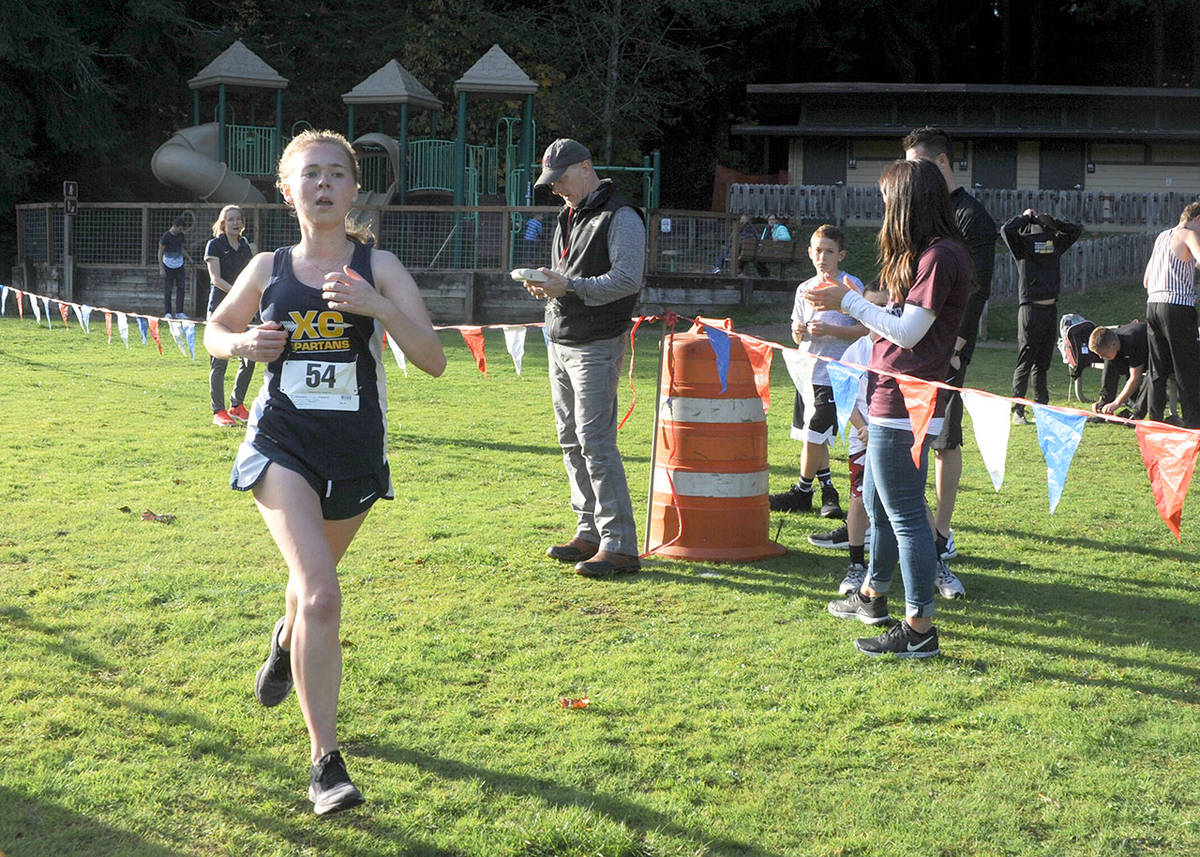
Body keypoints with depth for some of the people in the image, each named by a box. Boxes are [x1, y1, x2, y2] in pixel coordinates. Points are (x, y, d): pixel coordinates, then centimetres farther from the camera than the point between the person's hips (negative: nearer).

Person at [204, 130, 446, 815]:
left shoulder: (379, 267, -4)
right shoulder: (268, 269, 1)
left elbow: (435, 361, -12)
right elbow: (215, 331, 18)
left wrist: (377, 305, -27)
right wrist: (244, 344, -5)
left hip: (356, 450, 2)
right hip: (282, 443, -1)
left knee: (315, 578, 24)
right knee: (321, 594, -19)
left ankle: (286, 642, 61)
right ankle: (326, 762, -17)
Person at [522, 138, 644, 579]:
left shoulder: (620, 217, -9)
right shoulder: (568, 217, 18)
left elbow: (627, 279, -18)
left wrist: (569, 286, -23)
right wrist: (546, 286, 4)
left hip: (597, 345, -9)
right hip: (560, 342, 9)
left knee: (595, 441, -13)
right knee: (571, 440, 9)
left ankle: (619, 545, -11)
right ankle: (590, 533, 17)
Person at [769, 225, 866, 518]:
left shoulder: (852, 286, -5)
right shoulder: (805, 289, 13)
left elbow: (865, 329, -9)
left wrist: (829, 330, -19)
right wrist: (798, 330, -6)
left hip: (835, 373, -6)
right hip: (807, 370, 6)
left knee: (815, 432, -9)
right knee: (813, 435, 9)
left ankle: (803, 491, 1)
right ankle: (827, 488, 20)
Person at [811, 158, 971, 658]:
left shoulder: (939, 256, -16)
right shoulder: (927, 254, 15)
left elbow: (907, 332, -18)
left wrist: (849, 301, -9)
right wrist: (848, 313, 22)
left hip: (904, 405, -11)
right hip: (890, 401, 11)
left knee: (905, 514, -7)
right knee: (877, 503, 23)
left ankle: (919, 630, -3)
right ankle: (873, 597, 40)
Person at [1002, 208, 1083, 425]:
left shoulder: (1056, 243, 12)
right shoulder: (1024, 244, -4)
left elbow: (1077, 229, 21)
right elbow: (1007, 229, -20)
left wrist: (1051, 222, 11)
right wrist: (1026, 216, -4)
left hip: (1051, 309, 6)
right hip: (1030, 308, -6)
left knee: (1042, 364, 11)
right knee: (1024, 364, -4)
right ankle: (1017, 411, -2)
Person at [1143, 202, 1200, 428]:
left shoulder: (1161, 236, 21)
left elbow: (1146, 280, 26)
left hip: (1153, 305, 7)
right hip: (1178, 306, -7)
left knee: (1158, 370, 11)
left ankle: (1154, 421, 12)